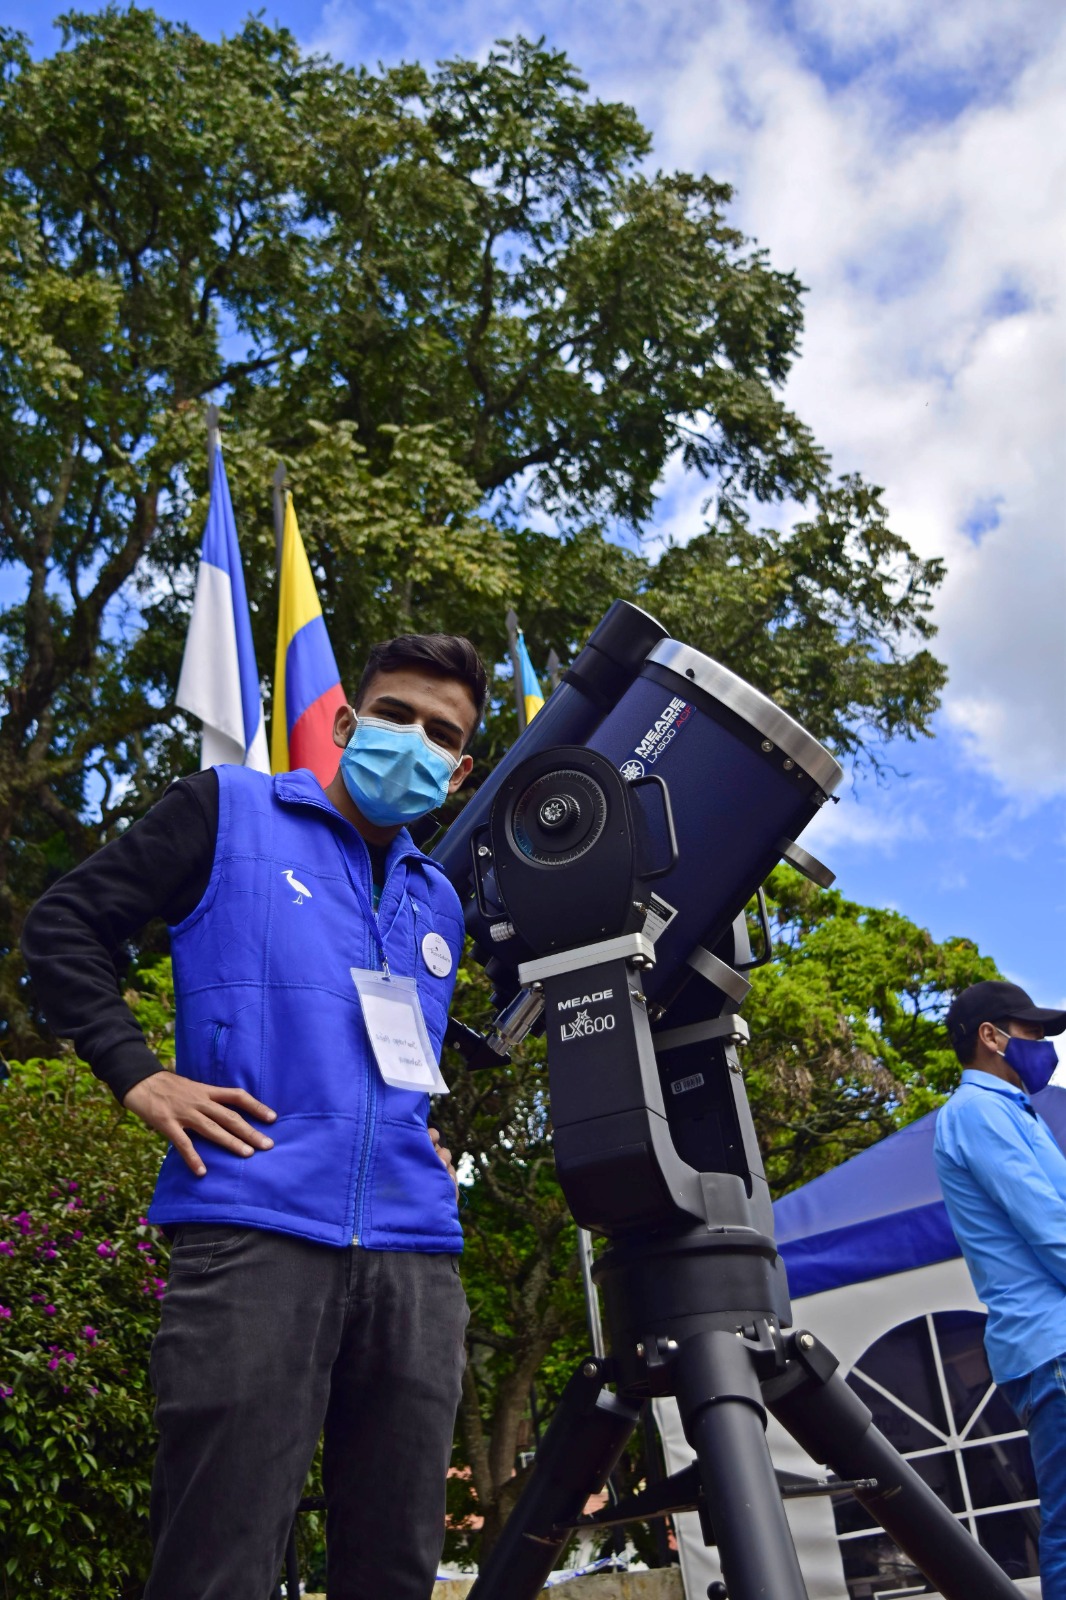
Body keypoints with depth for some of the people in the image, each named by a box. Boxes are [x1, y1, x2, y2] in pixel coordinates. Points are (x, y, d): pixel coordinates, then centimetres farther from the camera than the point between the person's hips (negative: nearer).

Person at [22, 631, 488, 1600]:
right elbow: (63, 926, 5)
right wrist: (139, 1076, -5)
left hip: (415, 1258, 6)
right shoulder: (229, 810, 7)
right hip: (253, 1234, -5)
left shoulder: (440, 904, 22)